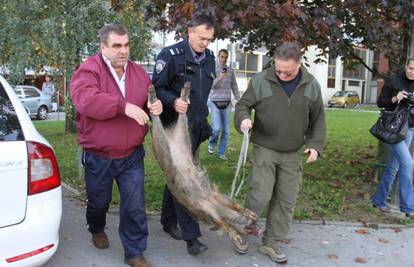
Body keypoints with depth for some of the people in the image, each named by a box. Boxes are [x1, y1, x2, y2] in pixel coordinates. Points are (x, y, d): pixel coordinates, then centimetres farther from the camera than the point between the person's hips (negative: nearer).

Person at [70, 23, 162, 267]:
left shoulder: (139, 72, 4)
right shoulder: (88, 70, -12)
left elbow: (151, 98, 13)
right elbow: (86, 99, -30)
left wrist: (156, 106, -12)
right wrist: (124, 106, -37)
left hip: (132, 156, 3)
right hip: (98, 157, -2)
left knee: (135, 206, 3)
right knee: (99, 202, 20)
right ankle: (97, 229, 53)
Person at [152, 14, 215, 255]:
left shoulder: (209, 59, 11)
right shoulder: (171, 55, -10)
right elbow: (158, 88, -10)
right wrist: (173, 101, -28)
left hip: (196, 128, 7)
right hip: (175, 126, -7)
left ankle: (169, 221, 31)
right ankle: (191, 235, 0)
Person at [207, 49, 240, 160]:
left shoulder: (230, 70, 7)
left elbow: (234, 87, 13)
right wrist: (219, 78, -26)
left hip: (227, 103, 4)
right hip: (215, 102, -4)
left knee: (226, 130, 5)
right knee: (217, 128, -12)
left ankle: (222, 152, 17)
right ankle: (211, 144, 18)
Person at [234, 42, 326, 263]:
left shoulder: (312, 85, -1)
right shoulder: (260, 81, -10)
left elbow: (318, 119, 9)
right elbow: (243, 104, 0)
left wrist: (315, 144, -2)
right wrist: (243, 119, -22)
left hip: (293, 154, 3)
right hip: (264, 149, -3)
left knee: (285, 201, 7)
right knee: (260, 196, -6)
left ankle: (271, 243, 23)